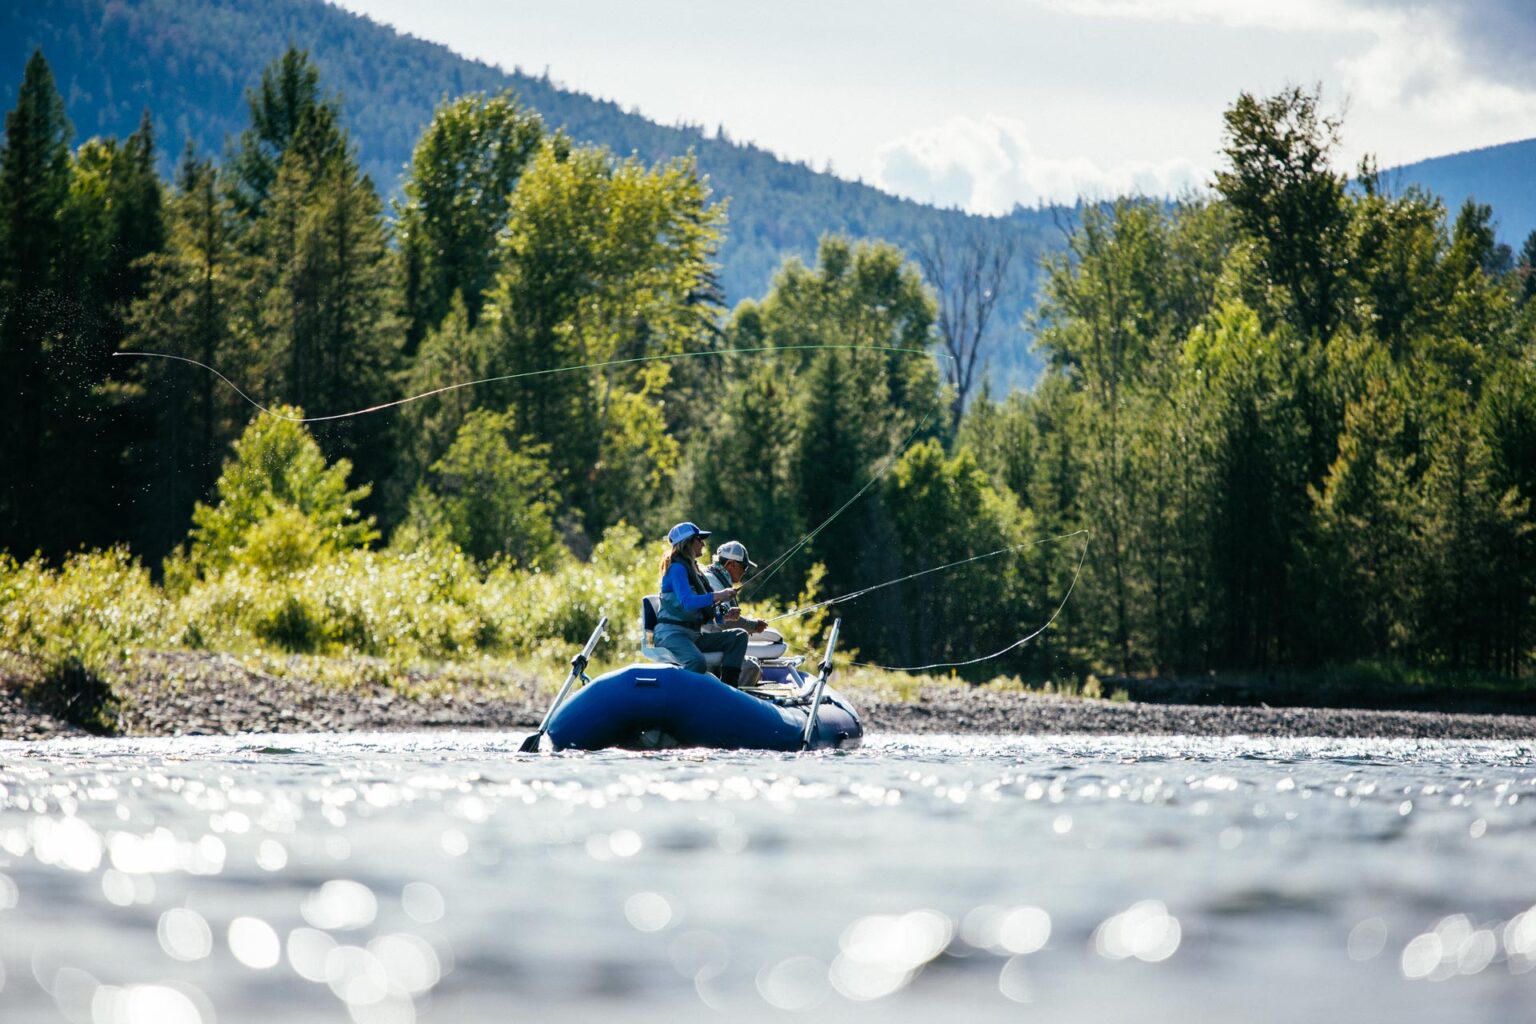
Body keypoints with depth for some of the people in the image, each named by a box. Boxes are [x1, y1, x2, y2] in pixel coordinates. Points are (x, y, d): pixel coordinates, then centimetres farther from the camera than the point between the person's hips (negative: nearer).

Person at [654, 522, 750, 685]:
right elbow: (687, 602, -25)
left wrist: (724, 614, 4)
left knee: (739, 636, -4)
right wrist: (718, 596, -29)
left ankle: (728, 688, -16)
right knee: (698, 661, -38)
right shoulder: (677, 568, -8)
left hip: (694, 634, 10)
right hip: (671, 633, -10)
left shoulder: (693, 568, 20)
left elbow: (704, 613, 22)